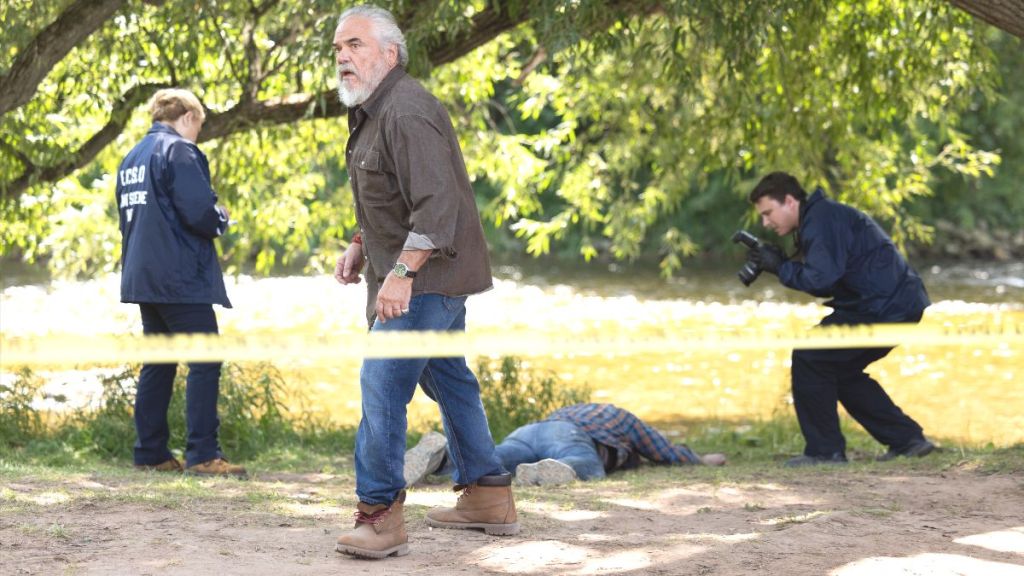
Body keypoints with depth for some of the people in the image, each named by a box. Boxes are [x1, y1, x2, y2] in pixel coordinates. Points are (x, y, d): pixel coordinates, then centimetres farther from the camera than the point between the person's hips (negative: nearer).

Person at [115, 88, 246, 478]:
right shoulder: (179, 151, -10)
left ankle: (150, 452, 13)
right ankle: (202, 455, -12)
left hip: (143, 277, 9)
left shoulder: (132, 158, 17)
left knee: (158, 364, 13)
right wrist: (221, 219, 2)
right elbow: (199, 212, -21)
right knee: (205, 361, -7)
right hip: (181, 277, -9)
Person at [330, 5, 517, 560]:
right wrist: (360, 245, 16)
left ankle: (379, 514, -14)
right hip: (432, 279, 12)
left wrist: (402, 272, -32)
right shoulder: (370, 113, 15)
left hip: (425, 278, -12)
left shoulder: (406, 113, -20)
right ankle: (487, 496, 28)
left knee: (383, 383, -15)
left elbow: (436, 202, -28)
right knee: (448, 379, 18)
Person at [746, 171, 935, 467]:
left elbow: (822, 279, -22)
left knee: (809, 358, -7)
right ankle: (907, 439, 21)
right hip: (902, 304, 11)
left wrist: (781, 267, -8)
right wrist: (783, 264, 6)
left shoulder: (822, 219, -12)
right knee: (840, 369, 21)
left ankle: (825, 450, -2)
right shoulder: (820, 217, 21)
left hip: (885, 307, -11)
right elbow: (827, 282, 18)